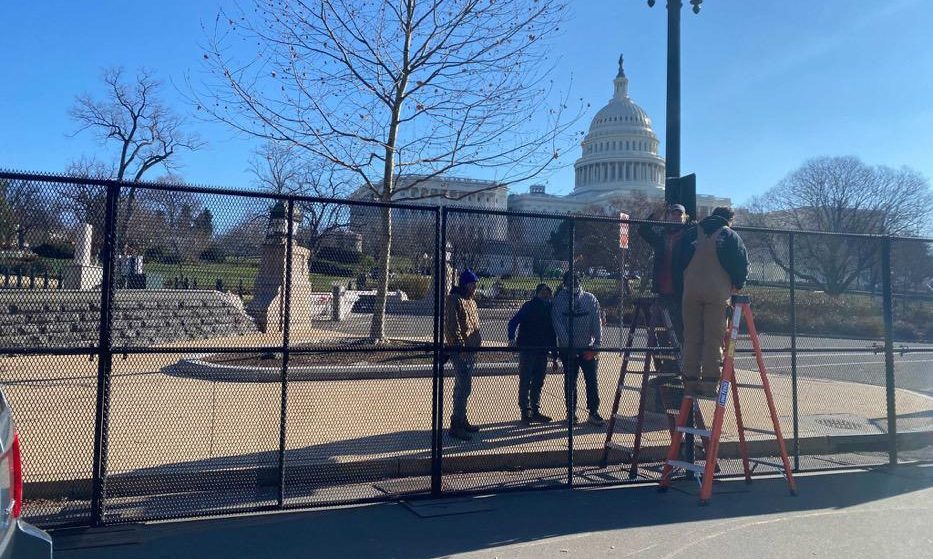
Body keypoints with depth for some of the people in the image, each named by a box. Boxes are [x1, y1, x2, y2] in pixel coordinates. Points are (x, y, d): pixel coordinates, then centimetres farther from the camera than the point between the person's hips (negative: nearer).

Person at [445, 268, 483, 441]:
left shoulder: (471, 301, 18)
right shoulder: (455, 300, -12)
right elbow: (453, 326, -19)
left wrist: (478, 343, 19)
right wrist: (461, 347, -22)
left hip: (471, 349, 10)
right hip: (460, 349, -9)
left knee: (462, 386, 16)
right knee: (464, 387, -12)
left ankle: (461, 421, 24)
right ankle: (456, 425, -7)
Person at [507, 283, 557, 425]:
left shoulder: (550, 308, 8)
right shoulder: (529, 306, -7)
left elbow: (552, 332, 12)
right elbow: (513, 322, -12)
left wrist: (555, 353, 10)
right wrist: (512, 338, -28)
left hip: (542, 351, 6)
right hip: (527, 350, -6)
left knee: (538, 383, 12)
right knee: (525, 382, 1)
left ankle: (536, 412, 21)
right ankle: (525, 412, 7)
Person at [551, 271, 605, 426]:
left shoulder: (590, 299, 2)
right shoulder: (559, 299, -1)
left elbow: (597, 323, 1)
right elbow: (558, 323, -6)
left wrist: (596, 344, -8)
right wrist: (567, 343, -15)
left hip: (588, 348, 1)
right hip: (568, 349, 0)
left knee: (592, 380, -2)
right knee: (570, 381, 6)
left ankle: (594, 413, 6)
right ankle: (571, 413, 16)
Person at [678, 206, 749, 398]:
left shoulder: (691, 233, 15)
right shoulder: (730, 236, 6)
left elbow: (680, 261, 15)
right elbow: (742, 263, 3)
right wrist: (737, 286, 17)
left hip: (691, 292, 3)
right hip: (718, 293, -3)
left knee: (691, 339, 6)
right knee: (713, 340, 0)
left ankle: (690, 384, 6)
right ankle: (709, 385, -3)